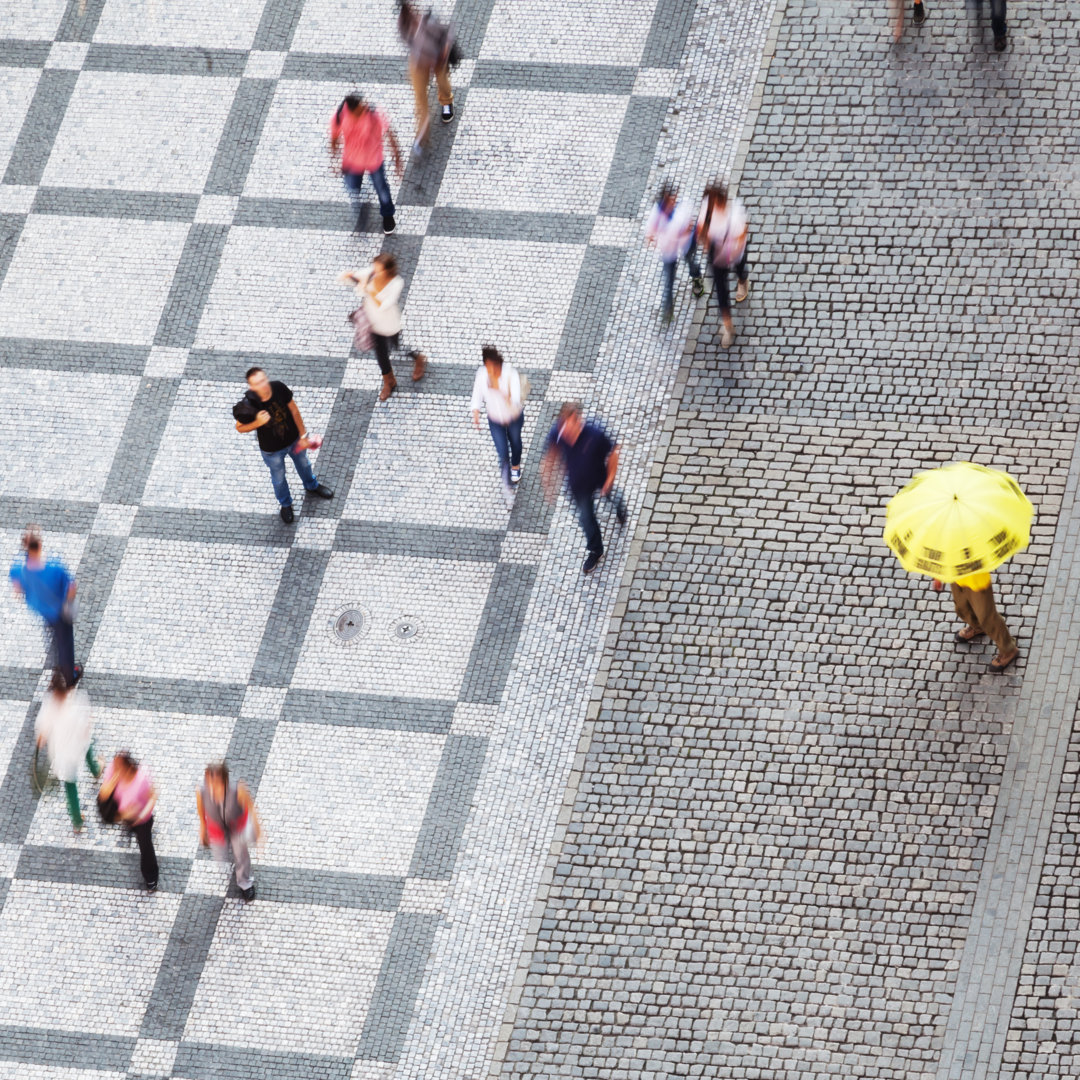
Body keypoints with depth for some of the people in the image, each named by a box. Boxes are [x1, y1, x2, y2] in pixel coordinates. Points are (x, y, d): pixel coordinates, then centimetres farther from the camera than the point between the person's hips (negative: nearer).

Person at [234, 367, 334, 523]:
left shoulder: (279, 388, -30)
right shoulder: (248, 405, -36)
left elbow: (294, 411, -13)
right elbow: (240, 428, -19)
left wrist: (303, 435, -5)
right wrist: (258, 423, -39)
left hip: (293, 440, 3)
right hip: (272, 450, -3)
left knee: (303, 464, 32)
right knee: (278, 478, 24)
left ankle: (311, 486, 65)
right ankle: (285, 504, 55)